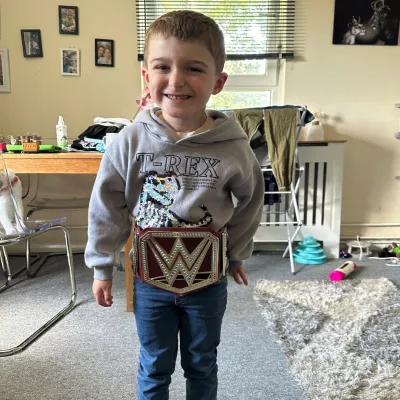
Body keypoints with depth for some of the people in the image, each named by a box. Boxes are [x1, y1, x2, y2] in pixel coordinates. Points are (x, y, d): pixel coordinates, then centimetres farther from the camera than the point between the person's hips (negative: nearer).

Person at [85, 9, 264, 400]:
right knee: (154, 368, 21)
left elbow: (251, 199, 1)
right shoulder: (131, 141, -16)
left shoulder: (232, 146, -16)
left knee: (202, 366, 23)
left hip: (208, 278, 0)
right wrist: (102, 266, 1)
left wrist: (236, 253, 9)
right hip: (151, 278, 0)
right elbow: (107, 207, -6)